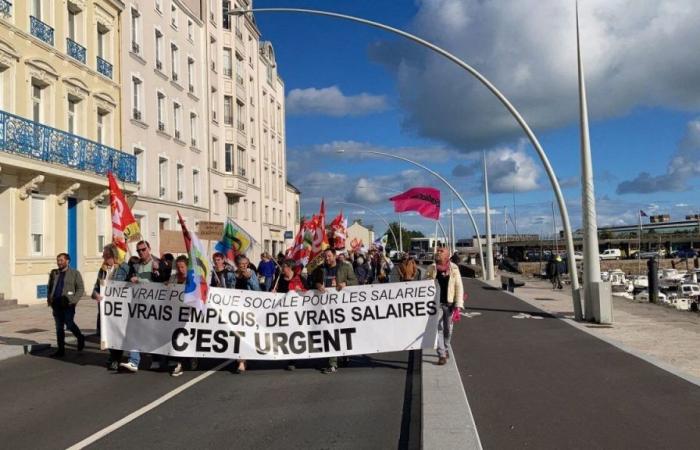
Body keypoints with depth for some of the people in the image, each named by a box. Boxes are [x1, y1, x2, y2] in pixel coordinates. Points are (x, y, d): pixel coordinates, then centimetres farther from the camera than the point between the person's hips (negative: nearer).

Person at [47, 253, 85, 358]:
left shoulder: (75, 273, 1)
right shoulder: (54, 273, 15)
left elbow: (80, 289, -3)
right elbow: (50, 287, 22)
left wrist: (73, 300, -13)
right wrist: (50, 299, 8)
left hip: (68, 304, -5)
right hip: (56, 304, 5)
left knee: (69, 324, -9)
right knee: (59, 327, 7)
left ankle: (80, 338, 19)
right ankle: (61, 350, 13)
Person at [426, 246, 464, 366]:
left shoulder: (454, 268, -3)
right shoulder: (432, 268, 0)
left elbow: (459, 286, -4)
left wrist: (459, 304, -11)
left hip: (449, 303, 0)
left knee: (448, 329, 13)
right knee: (438, 328, -6)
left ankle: (446, 349, 36)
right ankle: (442, 355, -3)